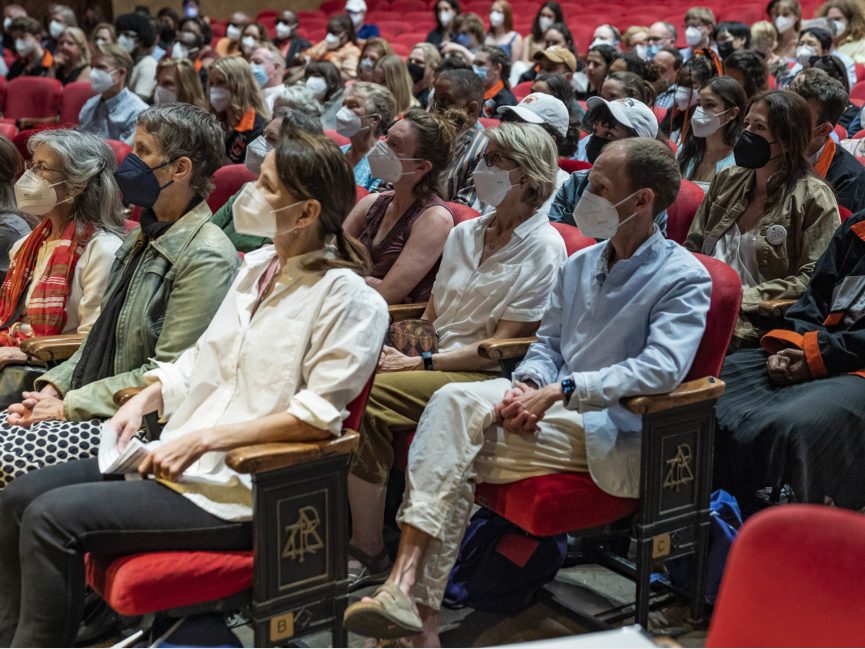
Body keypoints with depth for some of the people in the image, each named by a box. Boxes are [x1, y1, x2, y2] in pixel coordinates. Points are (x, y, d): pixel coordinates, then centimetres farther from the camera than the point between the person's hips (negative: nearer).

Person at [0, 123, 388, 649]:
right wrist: (146, 400, 3)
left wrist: (204, 437, -19)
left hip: (242, 488, -8)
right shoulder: (259, 265, 11)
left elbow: (319, 415, -20)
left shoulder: (345, 297, -13)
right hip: (182, 458, 8)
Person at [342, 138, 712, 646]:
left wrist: (559, 390, -24)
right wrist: (528, 384, -7)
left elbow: (662, 369, -20)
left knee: (454, 452, -24)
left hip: (612, 433, -6)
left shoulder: (684, 278, -6)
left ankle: (415, 595, -16)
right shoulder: (578, 266, 17)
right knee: (452, 401, -24)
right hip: (553, 407, 6)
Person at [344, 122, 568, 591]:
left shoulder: (543, 249, -6)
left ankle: (367, 554, -21)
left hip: (489, 377, -7)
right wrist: (403, 347, -4)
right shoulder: (464, 234, 17)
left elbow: (502, 345, -11)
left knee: (369, 394, -28)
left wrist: (421, 362, -16)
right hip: (435, 364, 7)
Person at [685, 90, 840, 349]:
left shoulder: (813, 197, 0)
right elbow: (693, 247, 20)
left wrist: (743, 297, -15)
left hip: (754, 319, -5)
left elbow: (812, 280, -8)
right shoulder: (727, 180, 17)